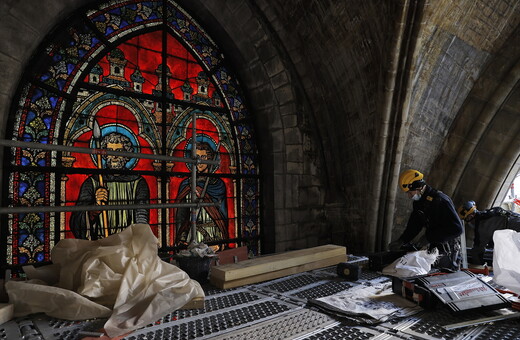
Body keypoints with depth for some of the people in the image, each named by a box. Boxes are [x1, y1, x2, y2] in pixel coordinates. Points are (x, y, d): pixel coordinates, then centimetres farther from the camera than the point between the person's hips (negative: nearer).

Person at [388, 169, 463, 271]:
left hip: (448, 251, -8)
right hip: (433, 248, 8)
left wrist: (429, 236, -23)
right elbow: (413, 225, 11)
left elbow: (457, 228, -25)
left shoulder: (440, 200, -23)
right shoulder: (419, 202, 4)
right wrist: (401, 241, -1)